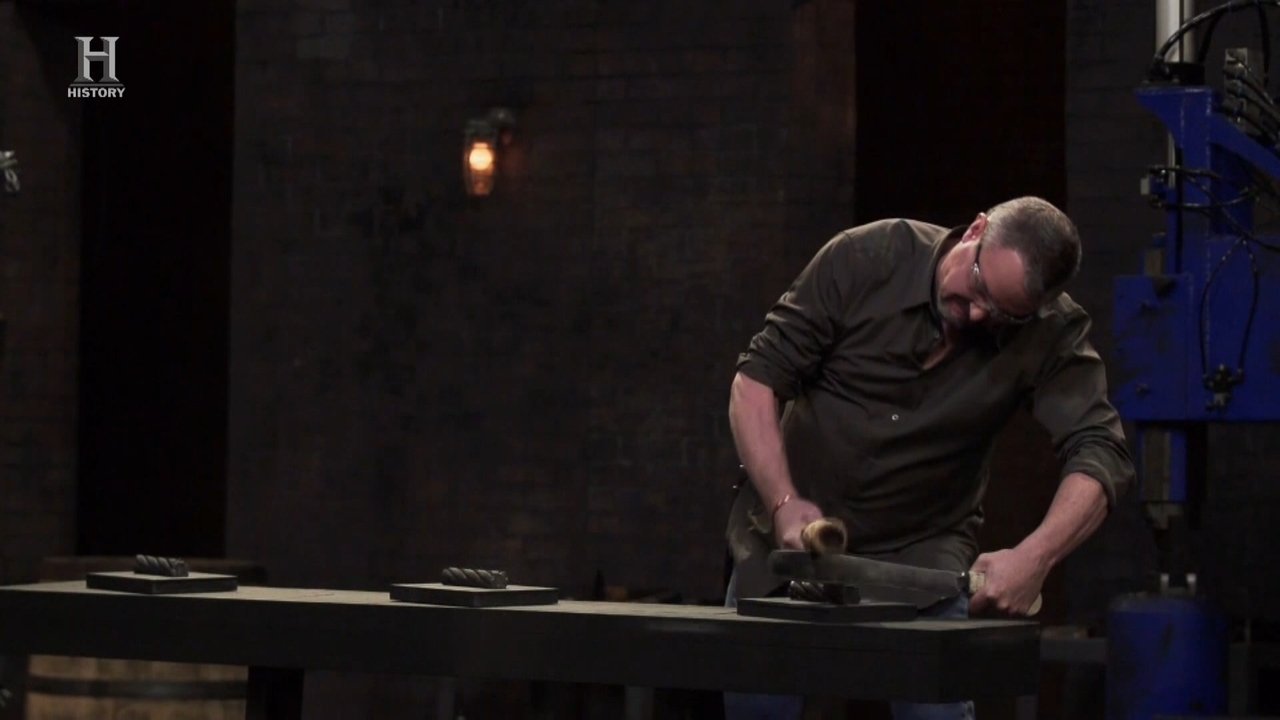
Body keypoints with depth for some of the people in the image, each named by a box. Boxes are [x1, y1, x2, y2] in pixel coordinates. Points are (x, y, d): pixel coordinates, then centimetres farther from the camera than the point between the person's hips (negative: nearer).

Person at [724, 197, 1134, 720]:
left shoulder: (1052, 336, -15)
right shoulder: (867, 259, -16)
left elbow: (1100, 455, -25)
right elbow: (757, 377, -14)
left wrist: (1034, 557, -42)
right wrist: (784, 501, -27)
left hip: (921, 550, -1)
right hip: (789, 533, 1)